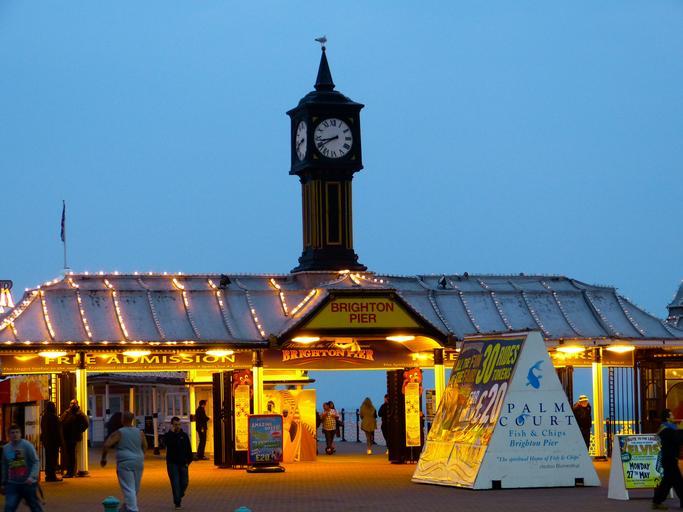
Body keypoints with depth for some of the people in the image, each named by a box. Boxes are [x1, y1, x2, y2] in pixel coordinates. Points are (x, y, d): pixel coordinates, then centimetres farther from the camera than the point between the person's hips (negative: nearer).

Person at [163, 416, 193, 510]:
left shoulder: (184, 435, 7)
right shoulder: (168, 435, 0)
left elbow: (189, 449, 8)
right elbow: (167, 443, -22)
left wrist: (188, 461, 0)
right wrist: (172, 432, -19)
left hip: (183, 463, 2)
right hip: (172, 463, -2)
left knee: (184, 482, 1)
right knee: (175, 483, -6)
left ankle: (180, 496, 29)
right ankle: (177, 503, -1)